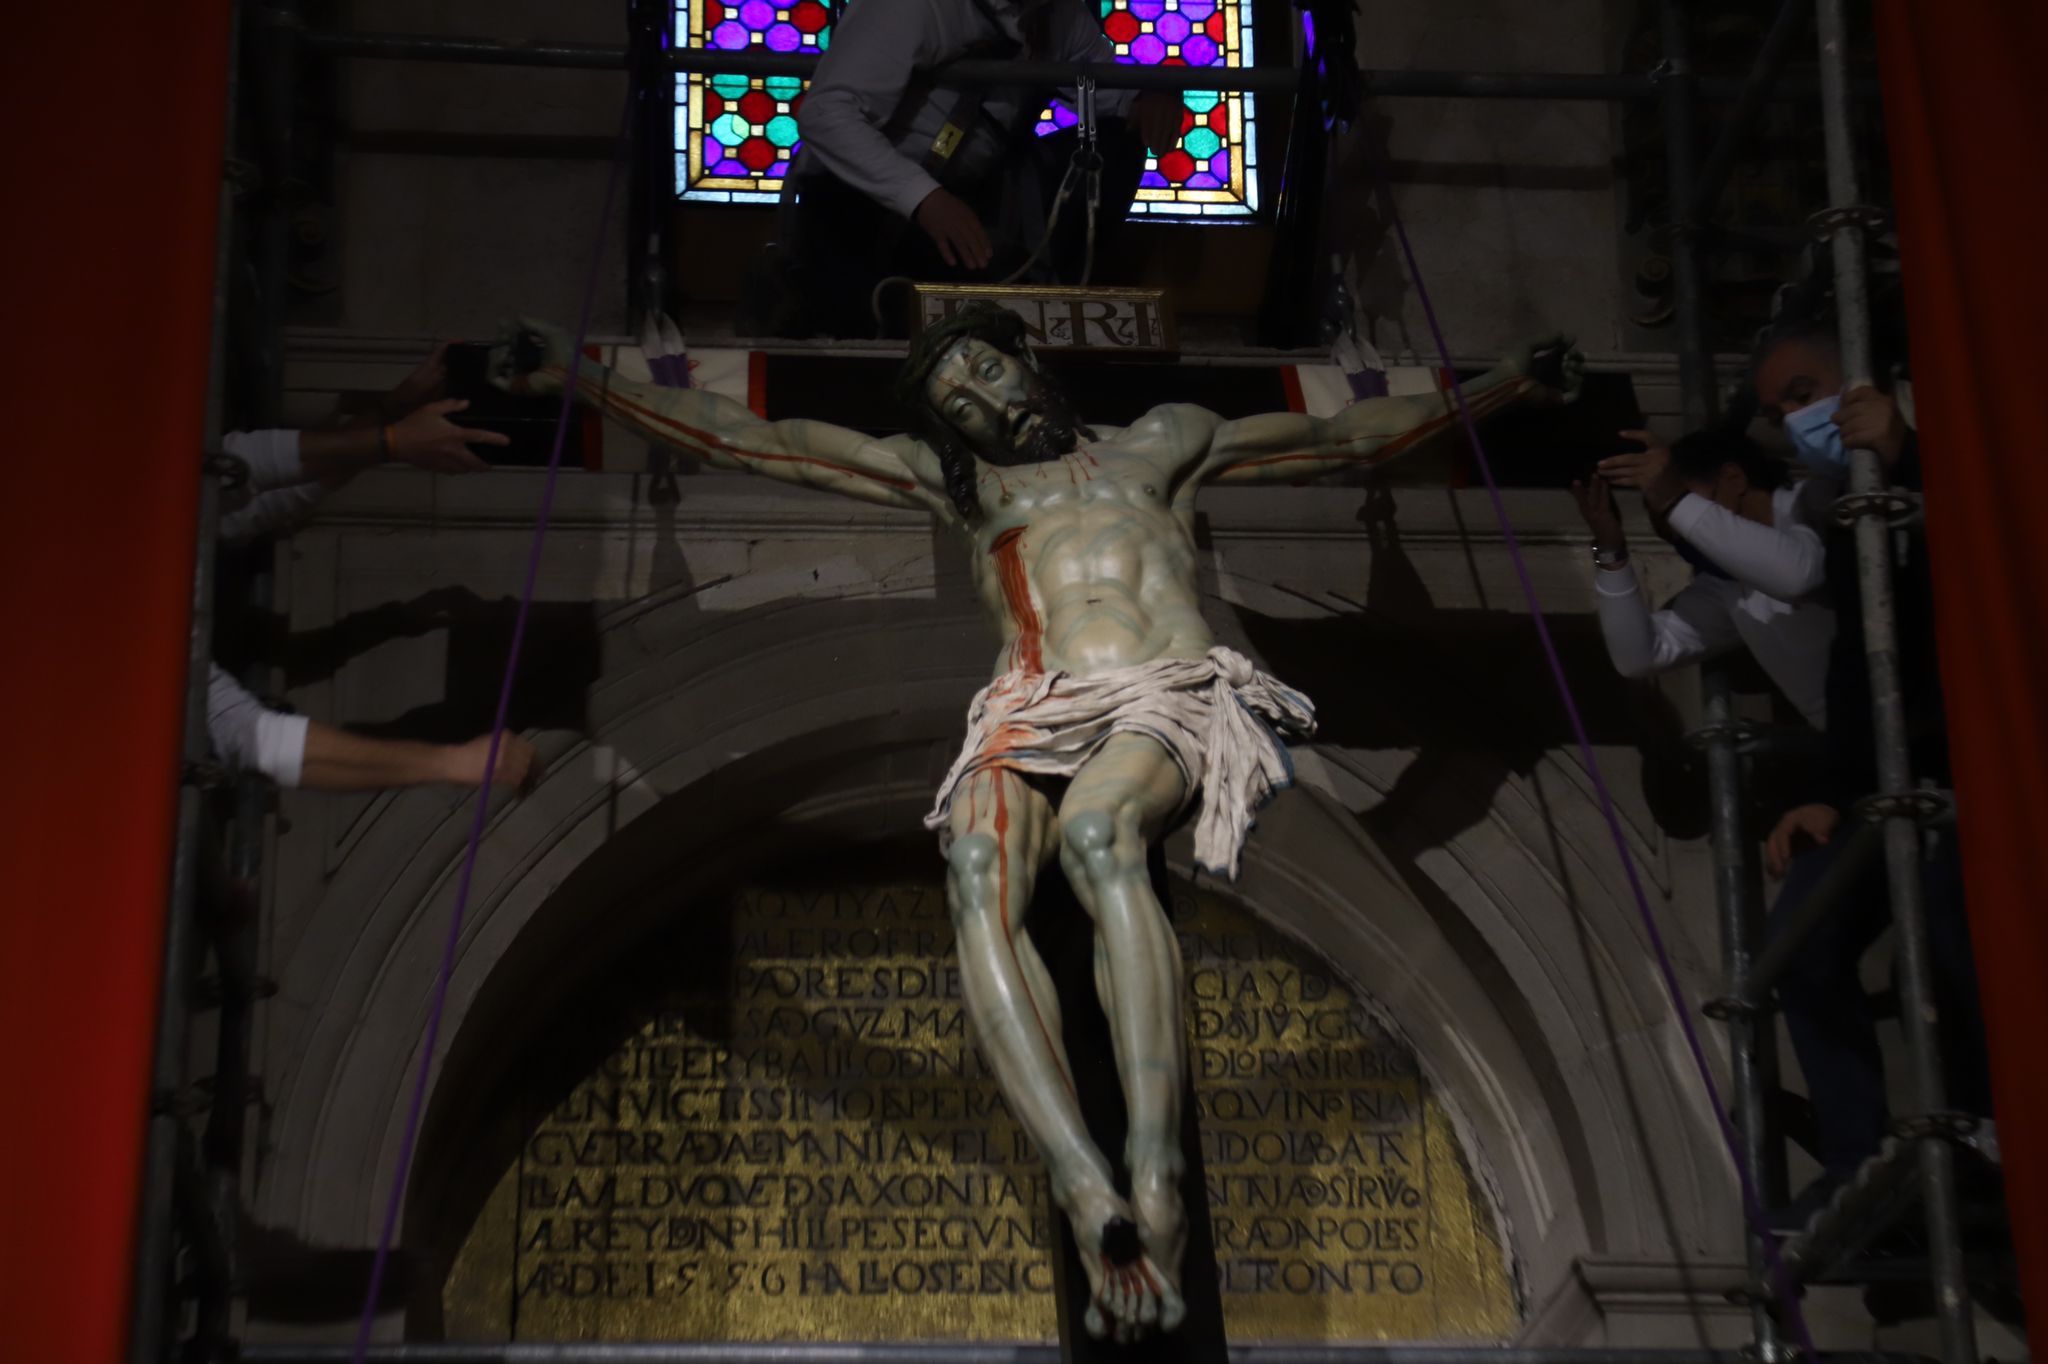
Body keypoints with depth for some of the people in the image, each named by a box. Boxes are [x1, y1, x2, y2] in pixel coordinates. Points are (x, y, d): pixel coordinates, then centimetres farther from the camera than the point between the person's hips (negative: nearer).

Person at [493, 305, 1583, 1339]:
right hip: (1031, 723, 1)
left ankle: (1157, 1185, -53)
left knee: (1093, 829, -38)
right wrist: (582, 380, 21)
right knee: (977, 870, -35)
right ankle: (1090, 1201, -51)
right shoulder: (948, 481, 30)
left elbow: (1351, 436, 32)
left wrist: (1495, 388, 24)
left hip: (1167, 702, -1)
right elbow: (747, 440, 26)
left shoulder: (1158, 444, 31)